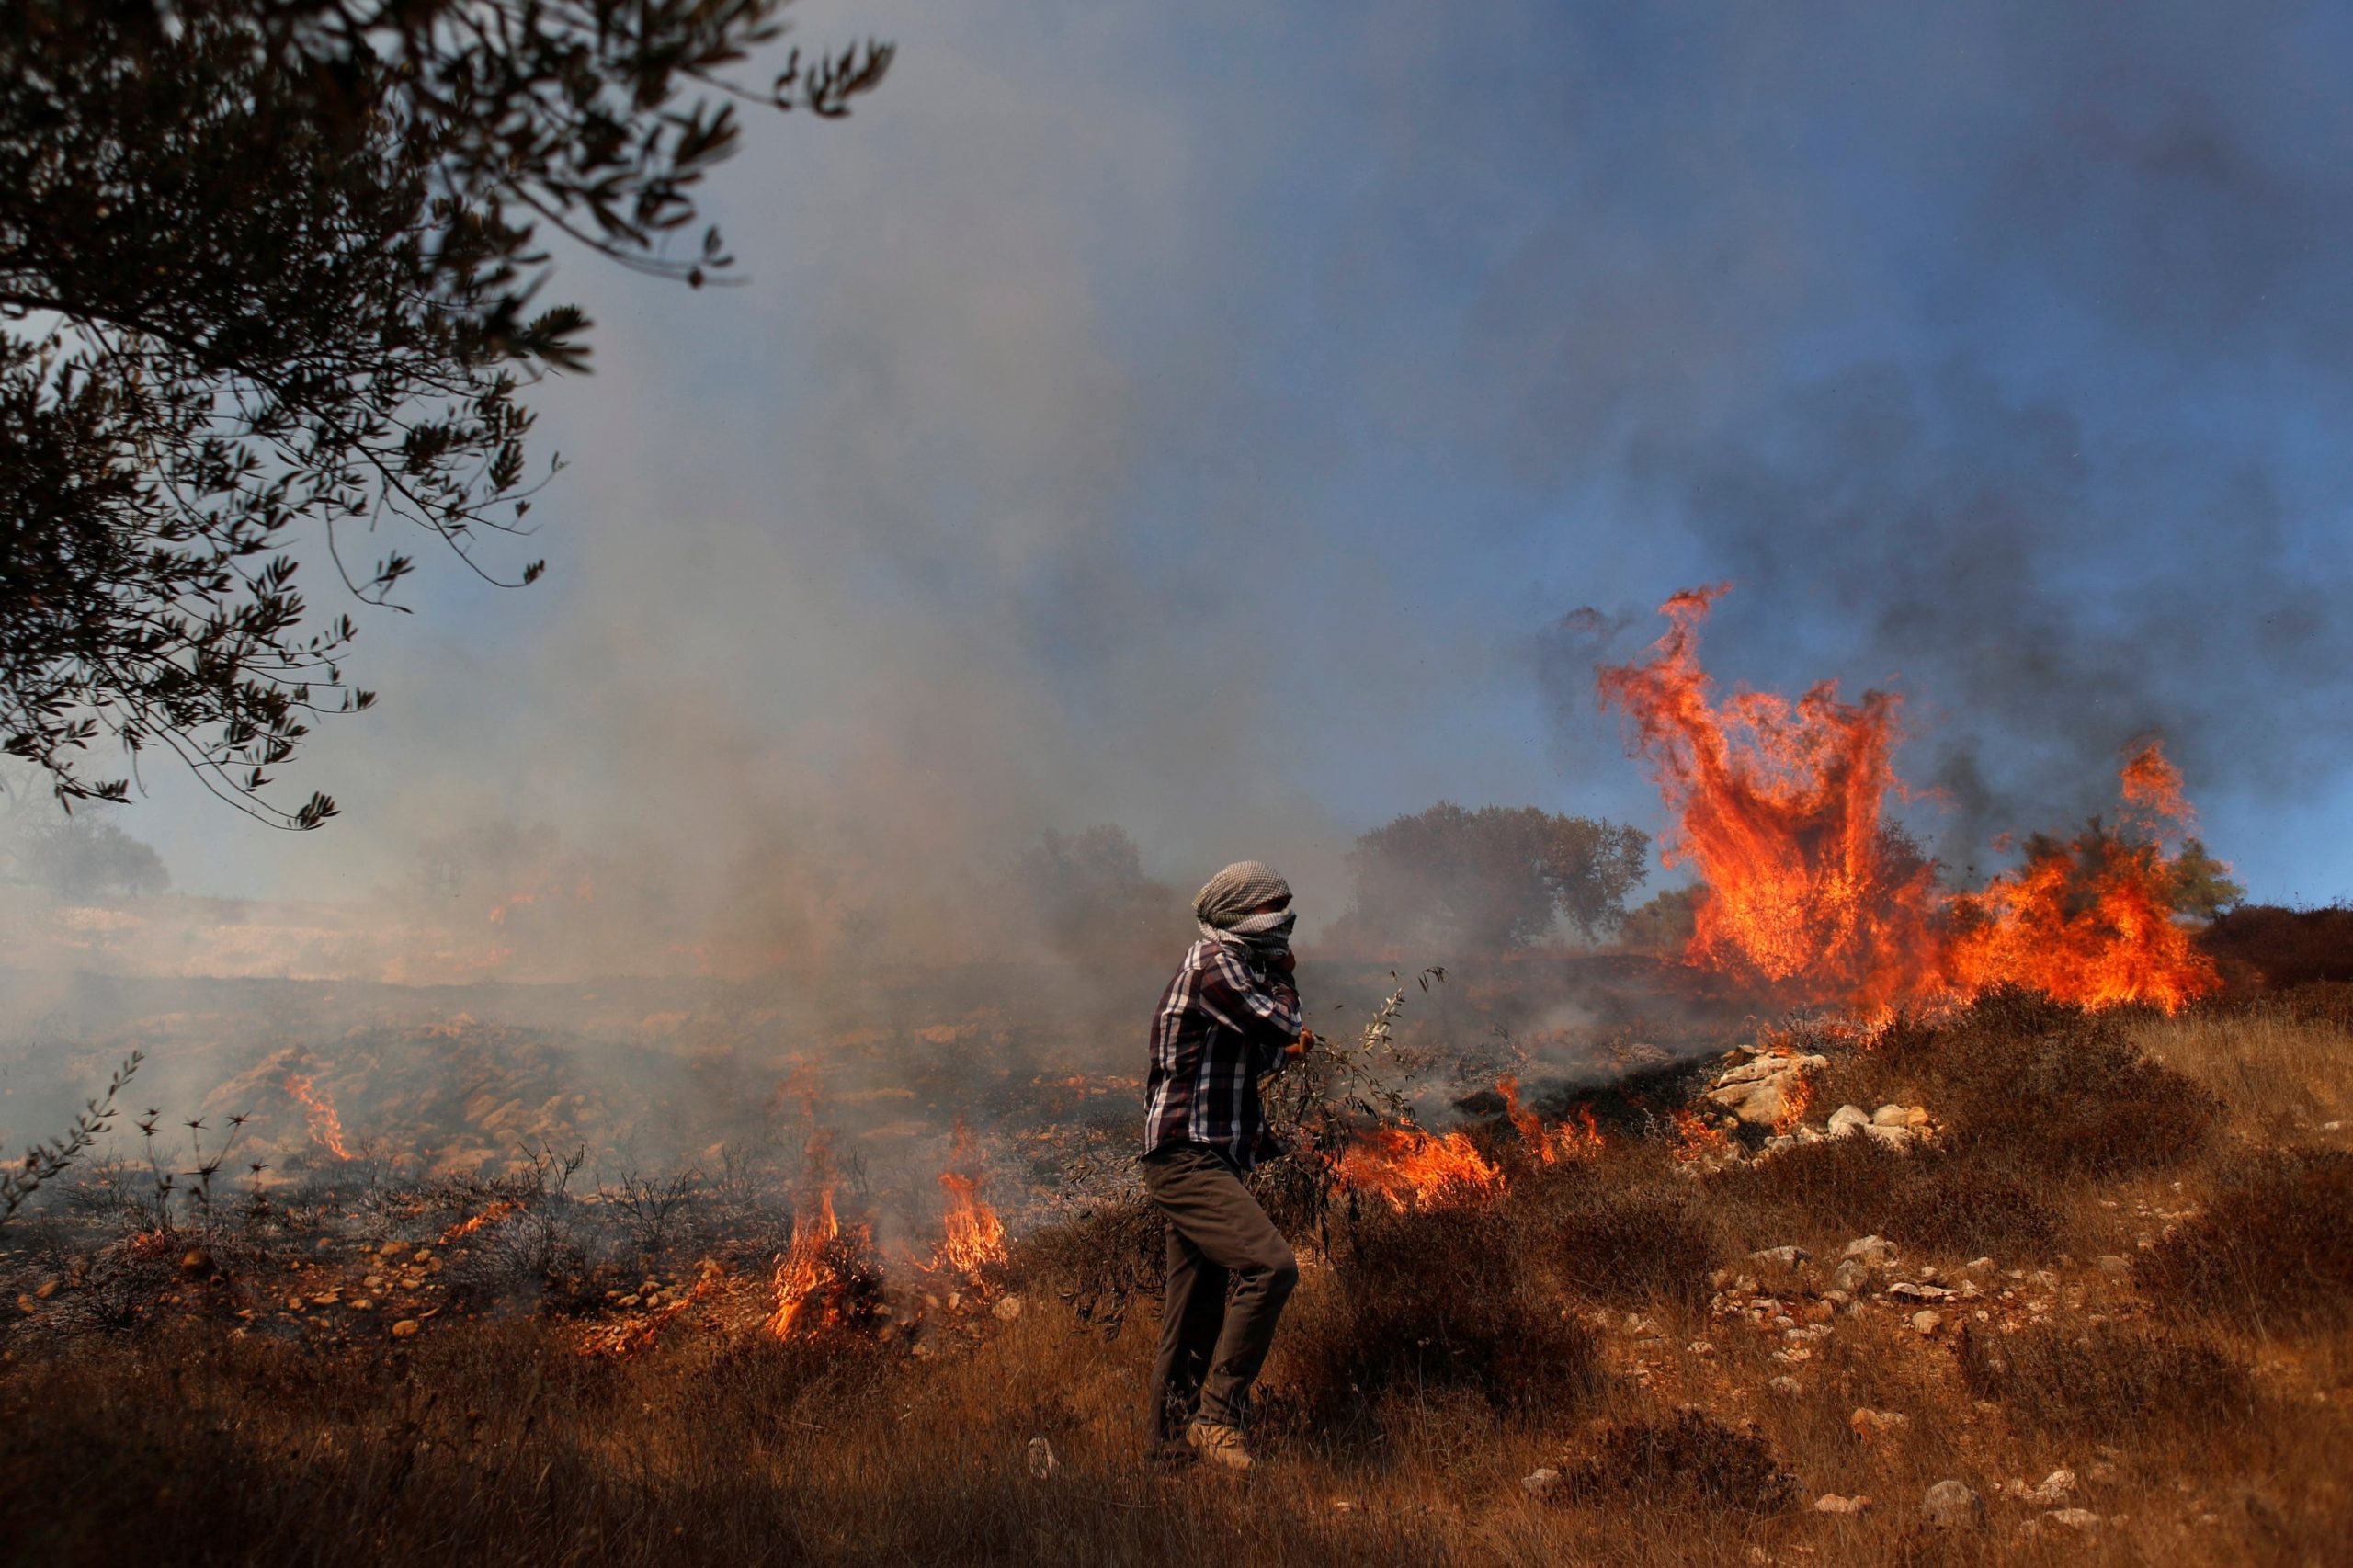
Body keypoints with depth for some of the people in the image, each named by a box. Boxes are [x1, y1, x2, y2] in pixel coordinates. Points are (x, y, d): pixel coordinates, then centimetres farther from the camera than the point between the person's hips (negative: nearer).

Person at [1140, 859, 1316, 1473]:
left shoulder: (1236, 963, 21)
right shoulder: (1215, 961, -11)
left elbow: (1254, 1057, 27)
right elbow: (1282, 1025, -12)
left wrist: (1283, 1046, 8)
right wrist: (1282, 977, 5)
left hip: (1207, 1164, 11)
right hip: (1188, 1160, -11)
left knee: (1195, 1320, 13)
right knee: (1271, 1266, -25)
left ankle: (1171, 1446, 21)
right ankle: (1217, 1415, -17)